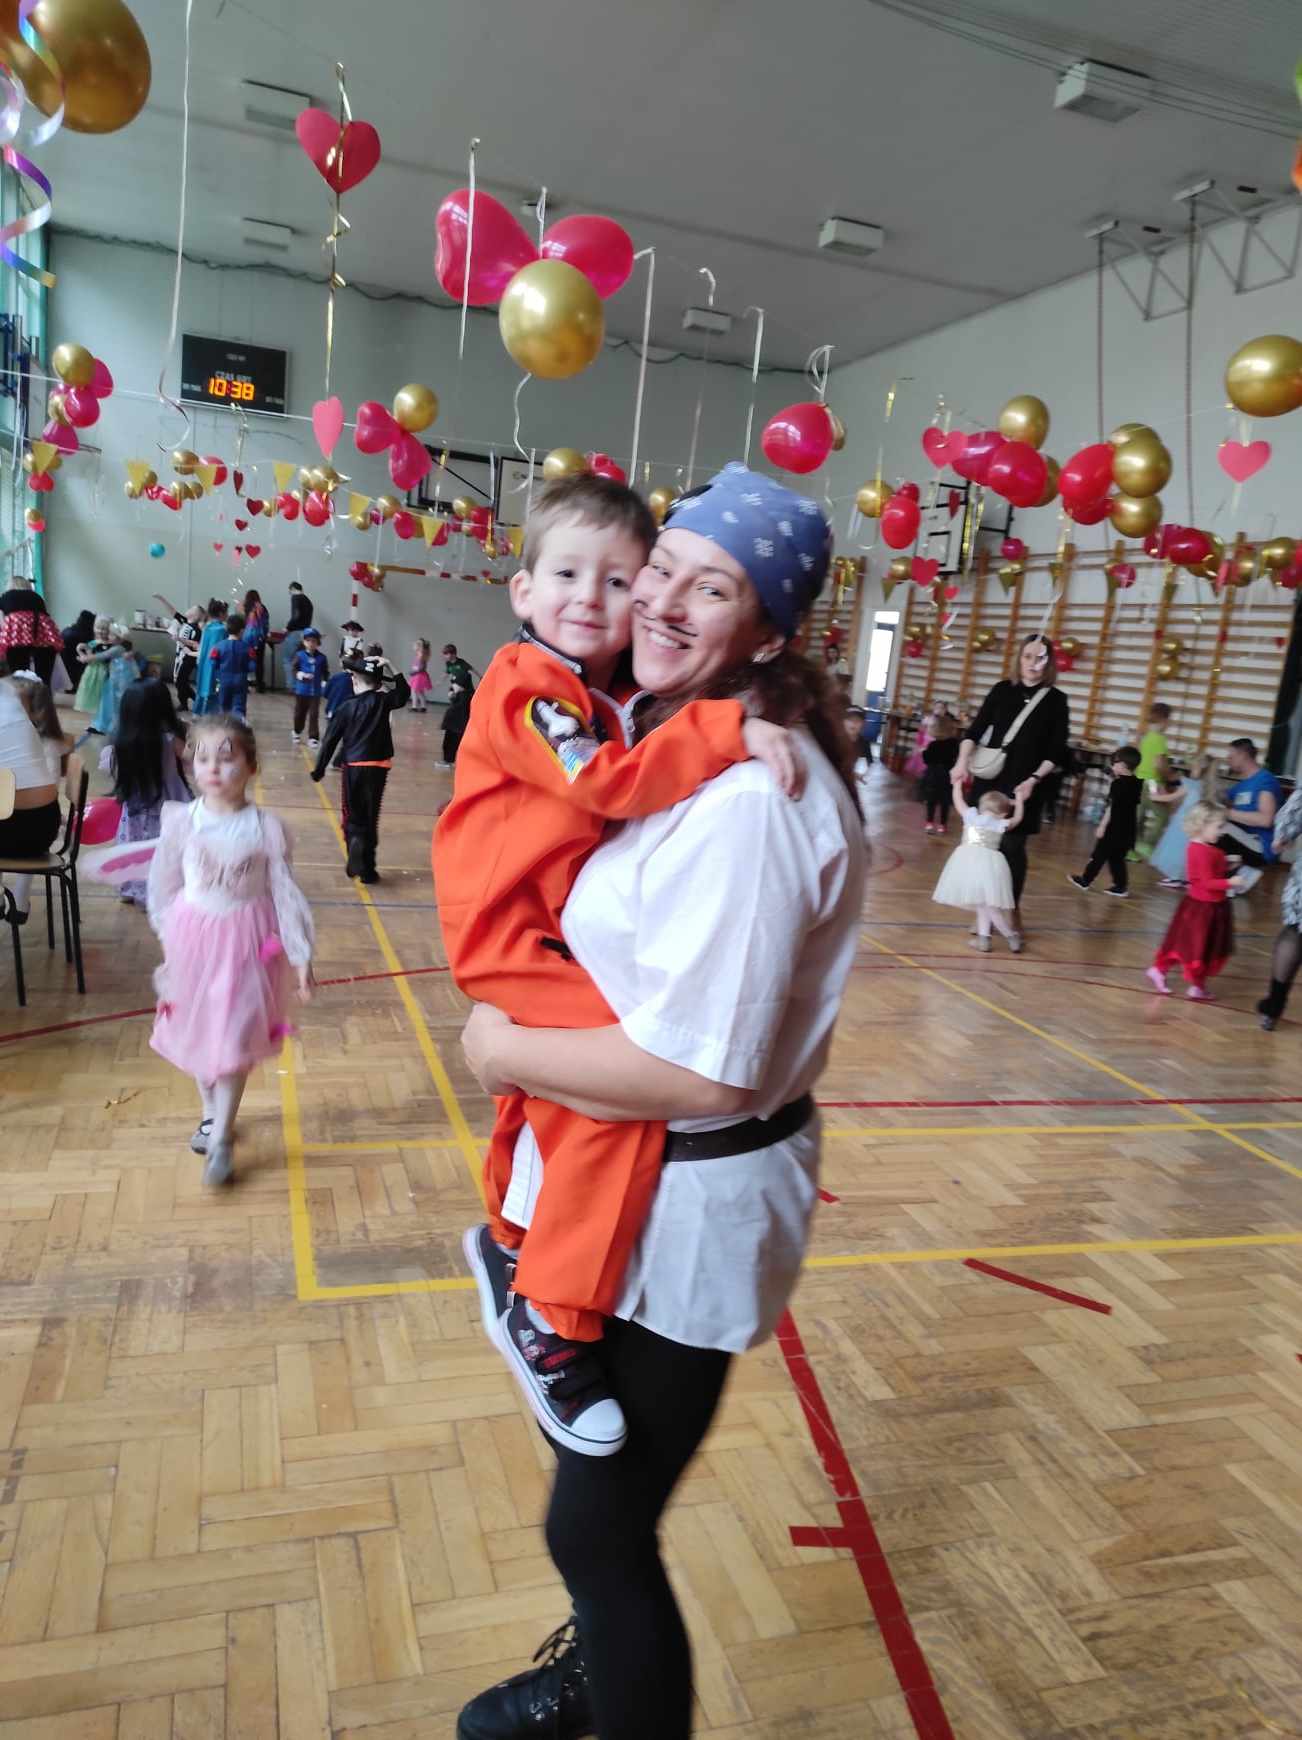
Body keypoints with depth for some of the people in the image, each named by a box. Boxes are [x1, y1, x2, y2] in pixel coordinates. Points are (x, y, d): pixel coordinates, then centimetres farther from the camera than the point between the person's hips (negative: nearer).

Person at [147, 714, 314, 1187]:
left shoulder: (267, 829, -12)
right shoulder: (181, 821, -8)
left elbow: (286, 894, -7)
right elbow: (165, 887, 3)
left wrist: (301, 956, -7)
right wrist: (169, 940, 9)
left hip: (246, 942, -2)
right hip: (194, 937, 2)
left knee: (234, 1040, -1)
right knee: (198, 1034, 16)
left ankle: (221, 1139, 13)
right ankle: (211, 1114, 39)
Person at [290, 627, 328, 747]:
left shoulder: (322, 658, 0)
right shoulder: (300, 655, -4)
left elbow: (326, 673, 5)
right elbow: (294, 670, -4)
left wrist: (325, 682, -12)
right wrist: (300, 674, -23)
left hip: (316, 691, 0)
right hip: (301, 690, 0)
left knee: (314, 715, -3)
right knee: (299, 713, 14)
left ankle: (313, 738, 1)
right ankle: (296, 732, 36)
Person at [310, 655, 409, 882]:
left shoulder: (347, 708, -3)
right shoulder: (383, 701, -3)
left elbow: (331, 740, -1)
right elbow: (403, 693, 17)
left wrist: (319, 769, 7)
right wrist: (390, 668, 8)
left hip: (353, 767, 0)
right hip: (377, 767, 0)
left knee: (352, 816, 13)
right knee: (370, 818, 7)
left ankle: (356, 863, 2)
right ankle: (365, 867, 5)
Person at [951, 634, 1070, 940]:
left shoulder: (1056, 700, 1)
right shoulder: (1002, 690, 6)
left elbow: (1056, 750, -1)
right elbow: (976, 729, 2)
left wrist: (1034, 779, -12)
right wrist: (963, 760, -13)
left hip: (1024, 786, -2)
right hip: (989, 780, 2)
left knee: (1012, 847, -2)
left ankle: (1013, 909, 15)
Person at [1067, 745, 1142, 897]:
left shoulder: (1118, 784, -16)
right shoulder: (1137, 783, 7)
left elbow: (1111, 807, -18)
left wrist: (1102, 826, -15)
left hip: (1114, 828, -7)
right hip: (1128, 829, 7)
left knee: (1099, 855, 5)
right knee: (1117, 858, 12)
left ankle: (1085, 880, 16)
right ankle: (1121, 886, 9)